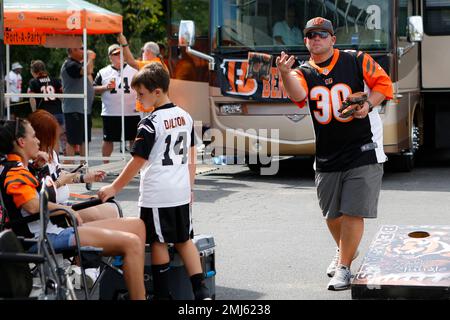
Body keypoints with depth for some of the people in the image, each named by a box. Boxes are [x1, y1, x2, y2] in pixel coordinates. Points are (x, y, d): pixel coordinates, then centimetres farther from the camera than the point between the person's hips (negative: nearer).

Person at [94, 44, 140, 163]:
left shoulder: (133, 70, 6)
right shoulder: (103, 73, 6)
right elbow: (94, 89, 4)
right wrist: (106, 87, -12)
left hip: (131, 113, 0)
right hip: (110, 113, 0)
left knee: (134, 138, 5)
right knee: (108, 140, 6)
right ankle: (105, 164, 16)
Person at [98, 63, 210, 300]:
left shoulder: (150, 123, -15)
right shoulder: (185, 117, 6)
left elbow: (138, 161, -14)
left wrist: (114, 188, -5)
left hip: (157, 194, -6)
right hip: (181, 192, 7)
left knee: (159, 242, 5)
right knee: (184, 239, 13)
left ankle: (163, 294, 11)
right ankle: (201, 291, 8)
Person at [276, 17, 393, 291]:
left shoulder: (357, 61, -3)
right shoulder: (304, 72, 2)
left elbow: (384, 83, 0)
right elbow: (298, 94, -19)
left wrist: (368, 104, -18)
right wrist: (285, 73, -39)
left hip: (363, 152, -4)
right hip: (327, 157, 4)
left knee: (353, 212, -8)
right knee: (332, 214, 15)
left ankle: (344, 266, 4)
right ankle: (345, 252, 41)